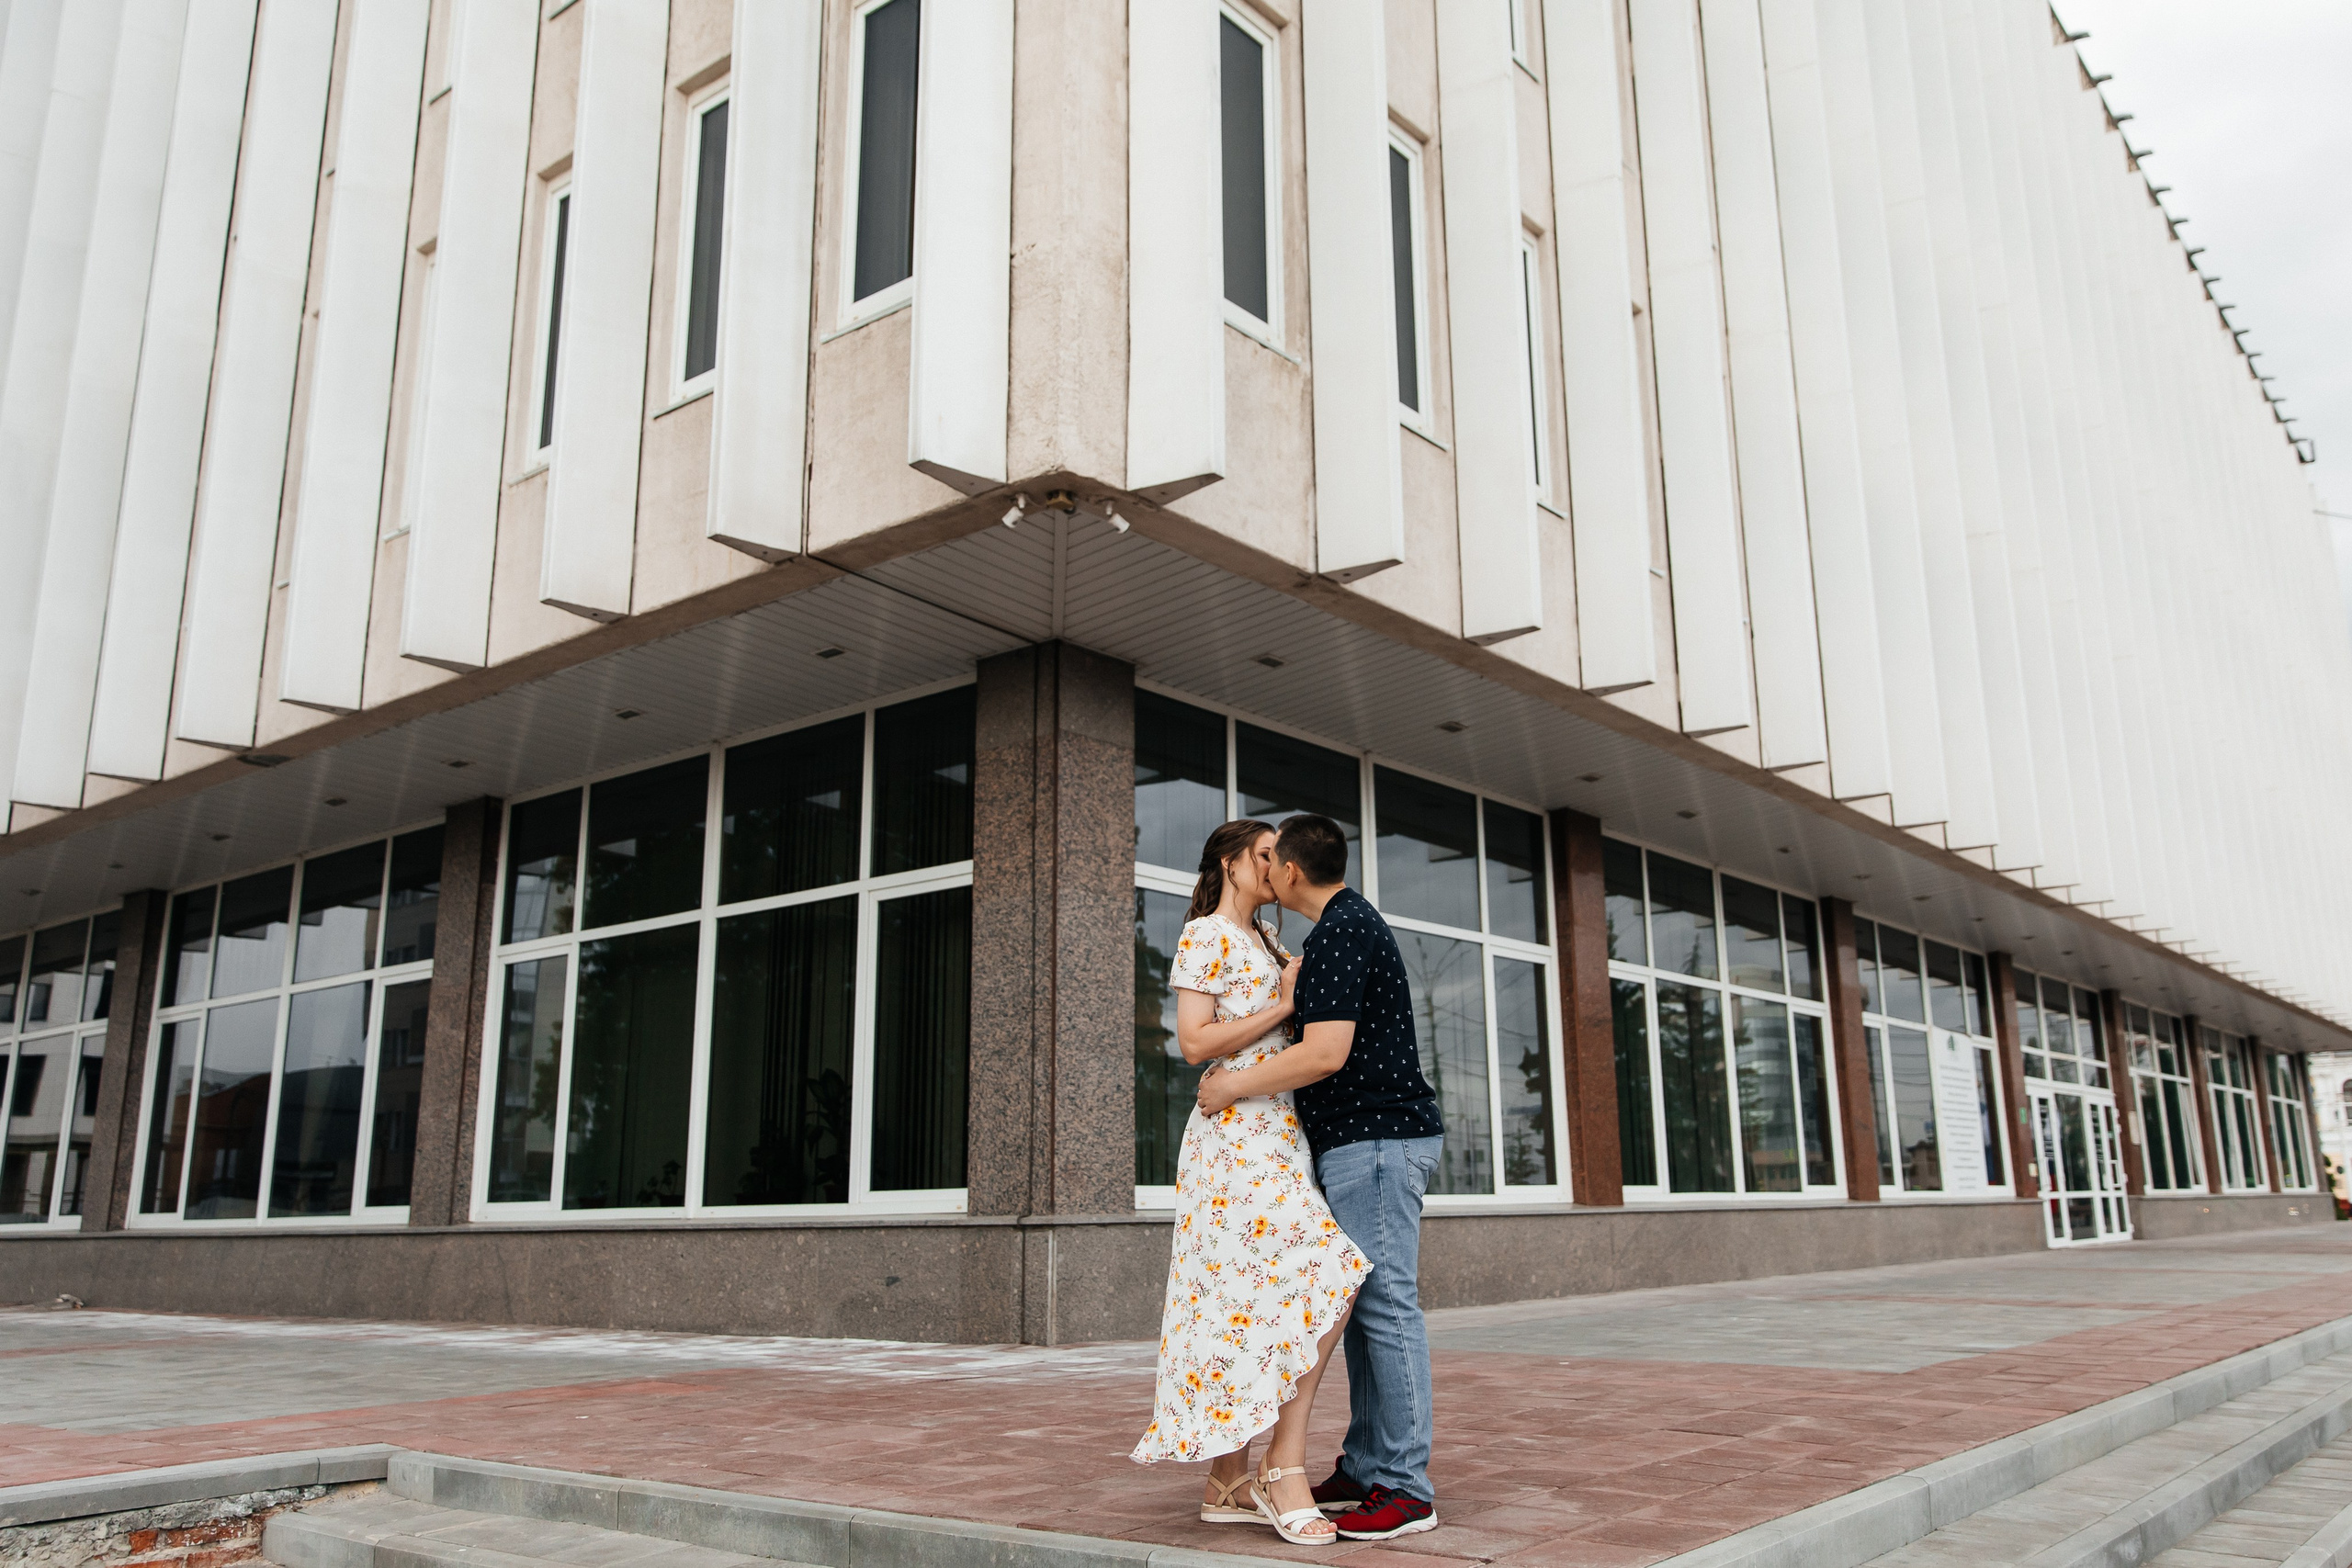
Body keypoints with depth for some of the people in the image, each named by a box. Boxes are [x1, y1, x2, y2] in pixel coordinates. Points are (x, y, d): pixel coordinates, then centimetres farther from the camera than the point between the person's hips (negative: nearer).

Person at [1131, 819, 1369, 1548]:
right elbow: (1196, 1042, -13)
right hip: (1238, 1130, -9)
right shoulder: (1204, 936, -4)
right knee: (1316, 1284, -17)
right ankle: (1286, 1468, -13)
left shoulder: (1265, 941, 22)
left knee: (1248, 1304, 5)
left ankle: (1228, 1486, 8)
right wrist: (1283, 1005, -10)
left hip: (1277, 1133, 9)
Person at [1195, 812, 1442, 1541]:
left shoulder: (1337, 933, -14)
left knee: (1384, 1304, -9)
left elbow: (1325, 1054, -22)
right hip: (1365, 1139, 11)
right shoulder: (1356, 921, 19)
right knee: (1361, 1305, 12)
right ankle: (1365, 1468, 18)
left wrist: (1233, 1086, -13)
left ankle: (1406, 1488, -5)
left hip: (1374, 1137, -11)